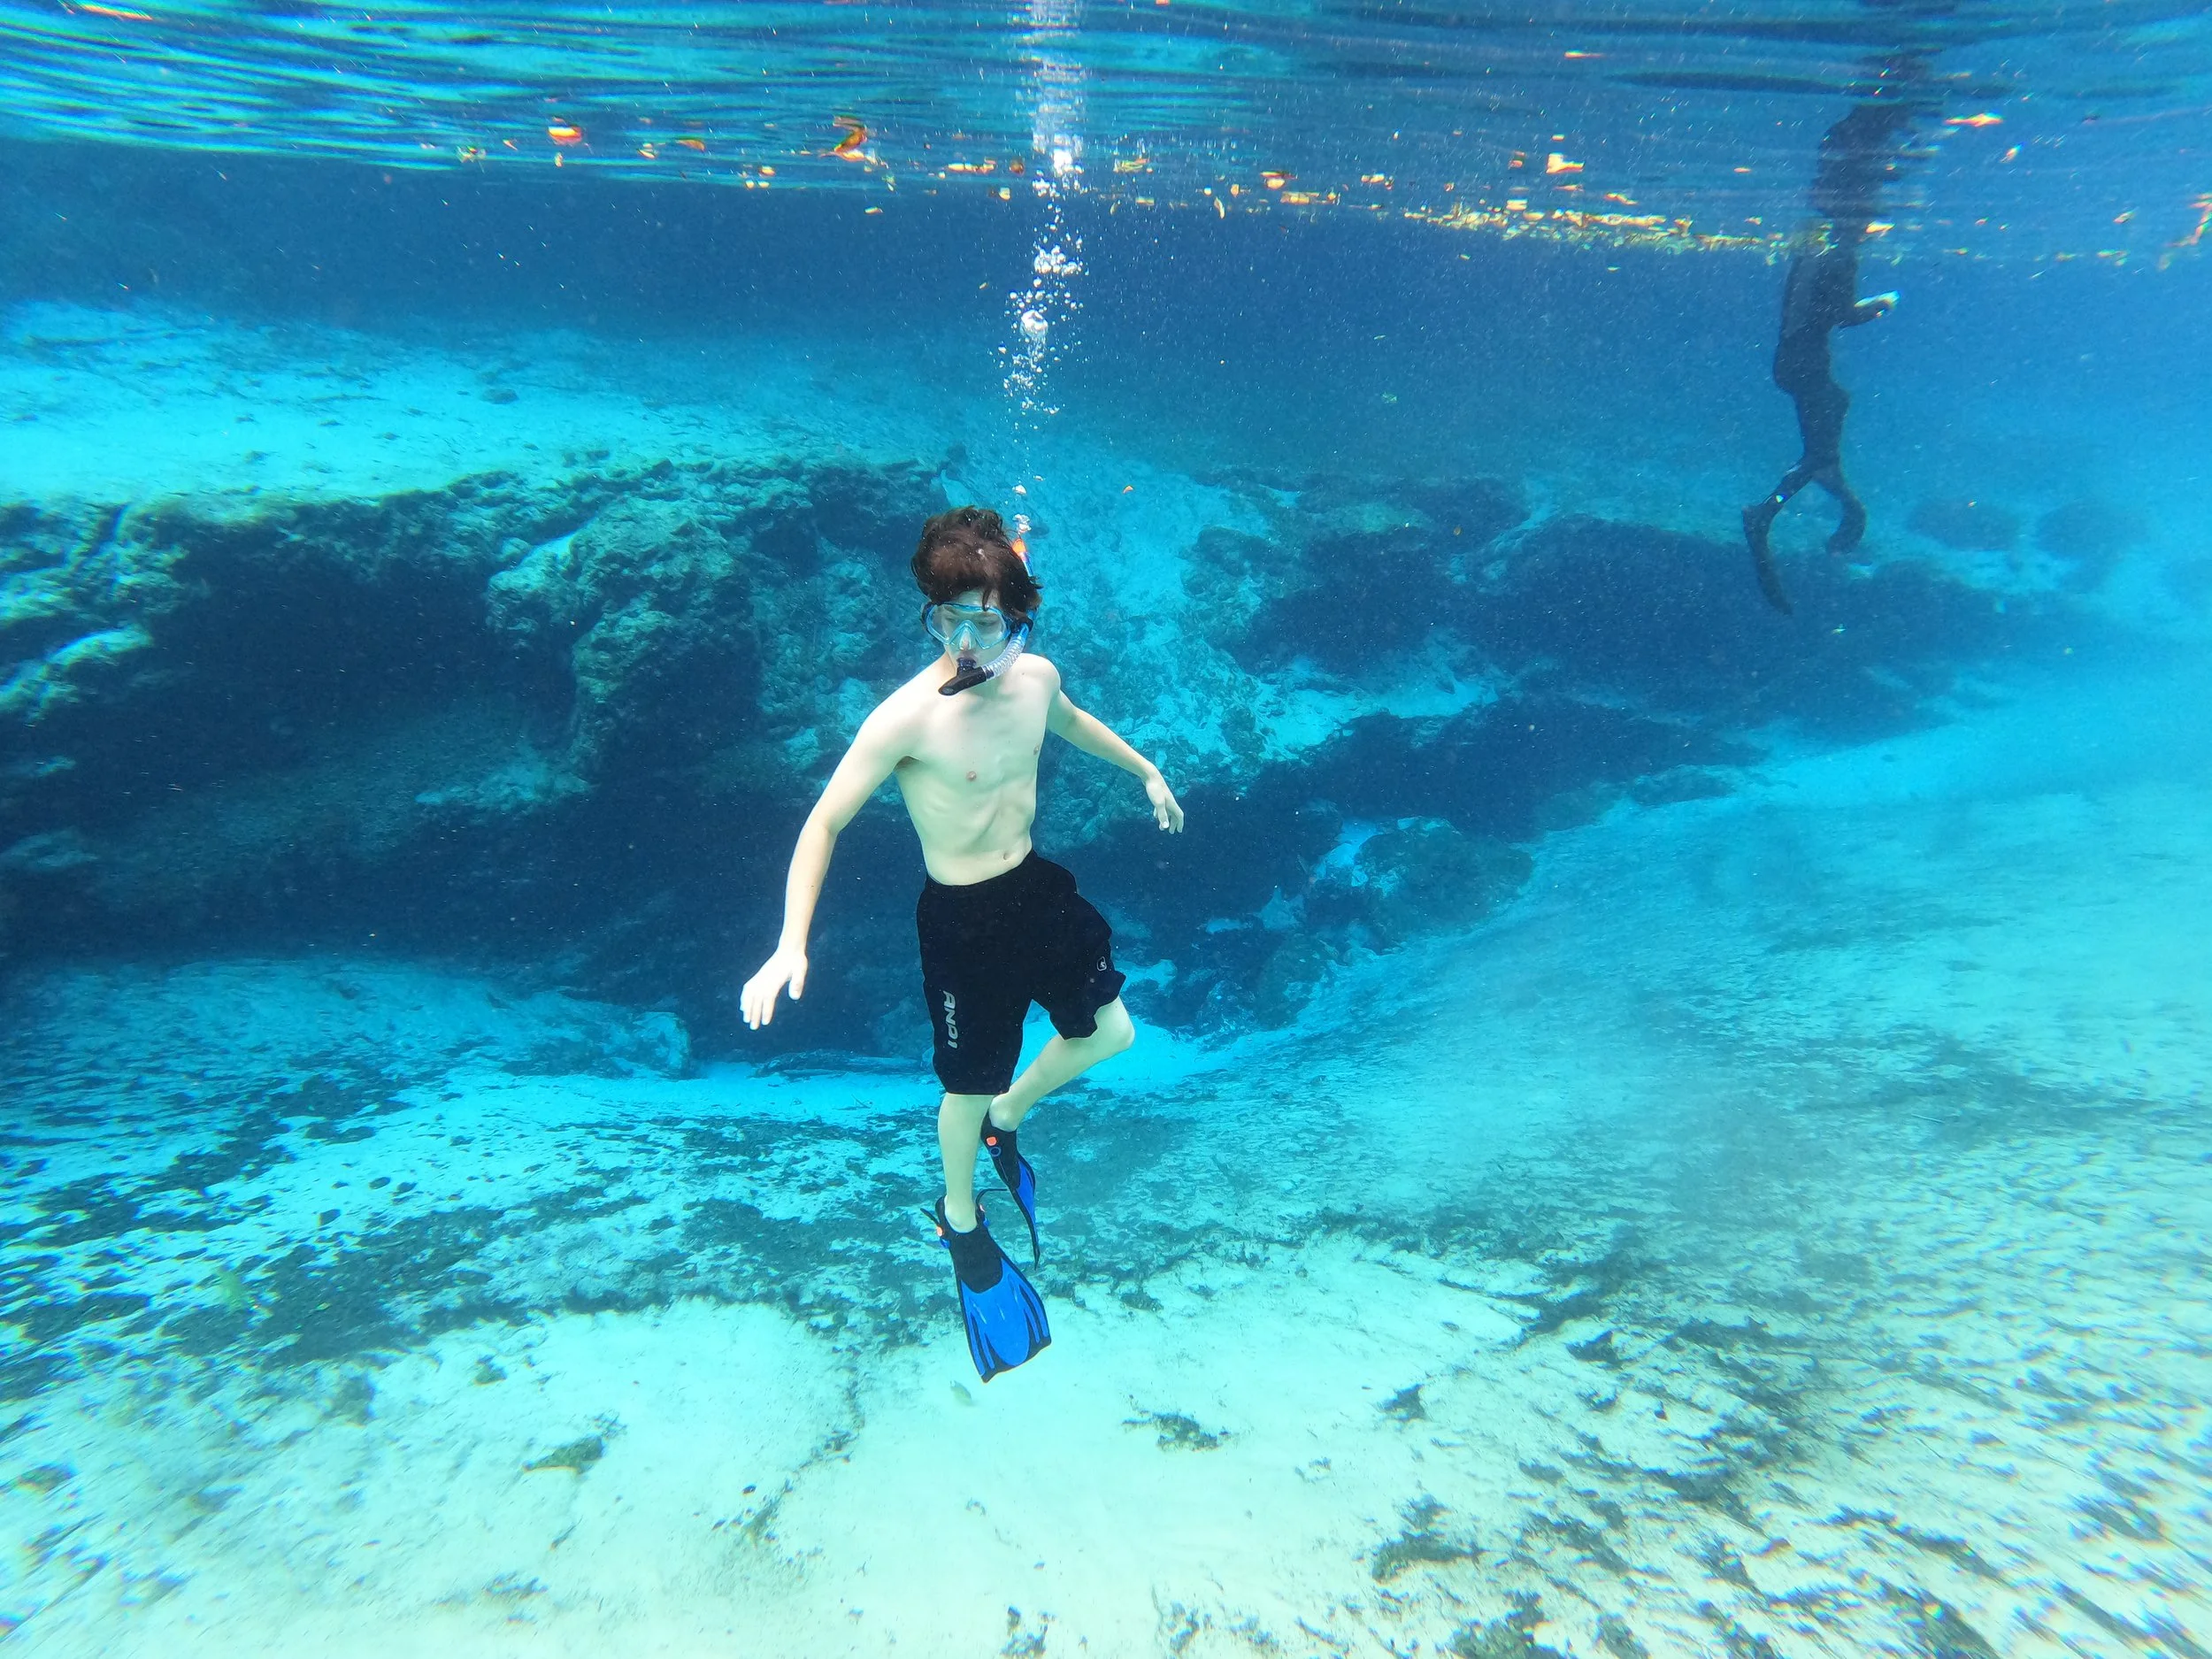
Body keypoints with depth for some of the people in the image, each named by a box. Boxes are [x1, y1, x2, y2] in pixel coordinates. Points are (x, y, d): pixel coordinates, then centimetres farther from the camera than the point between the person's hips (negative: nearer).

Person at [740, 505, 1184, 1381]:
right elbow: (824, 823, -21)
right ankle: (961, 1218, 42)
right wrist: (791, 945, -30)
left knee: (1110, 1032, 16)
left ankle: (1006, 1119, 44)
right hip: (962, 919, -6)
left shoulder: (1035, 677, -7)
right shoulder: (906, 717, -26)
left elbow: (1072, 720, 18)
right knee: (970, 1086, 11)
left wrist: (1145, 770, 29)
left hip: (1037, 888, 6)